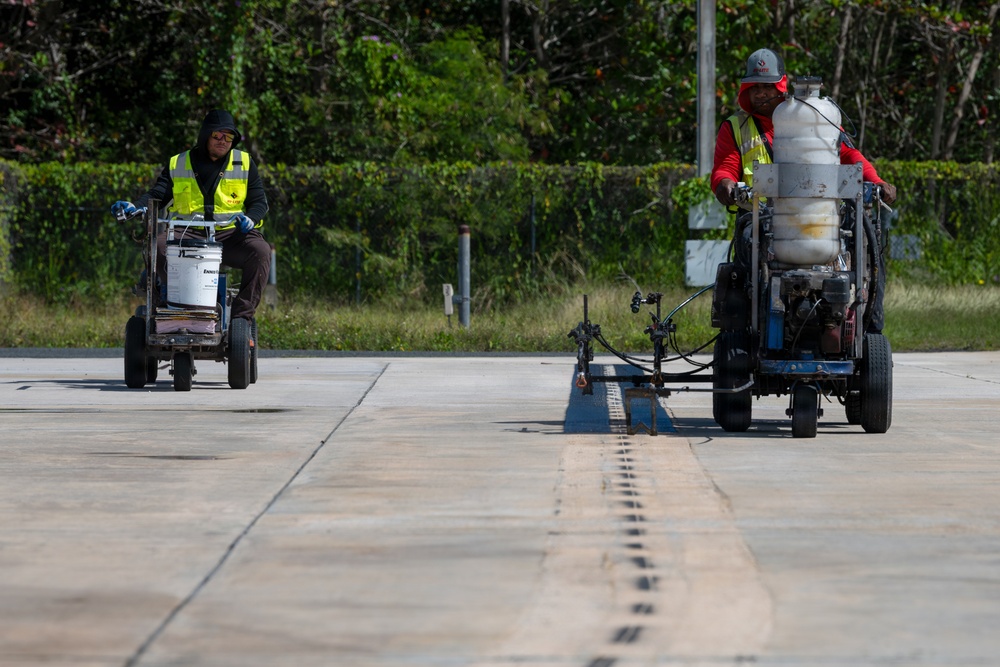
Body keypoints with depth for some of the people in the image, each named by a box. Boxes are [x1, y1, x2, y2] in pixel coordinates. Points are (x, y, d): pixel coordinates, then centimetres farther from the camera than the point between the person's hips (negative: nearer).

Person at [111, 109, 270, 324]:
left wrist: (250, 219, -16)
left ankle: (242, 316, -26)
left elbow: (259, 201, 8)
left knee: (260, 250, -31)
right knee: (158, 247, -29)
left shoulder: (244, 163, 11)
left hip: (230, 234, 0)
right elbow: (156, 195, 6)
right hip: (188, 234, 0)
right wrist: (134, 207, -16)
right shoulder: (178, 164, 12)